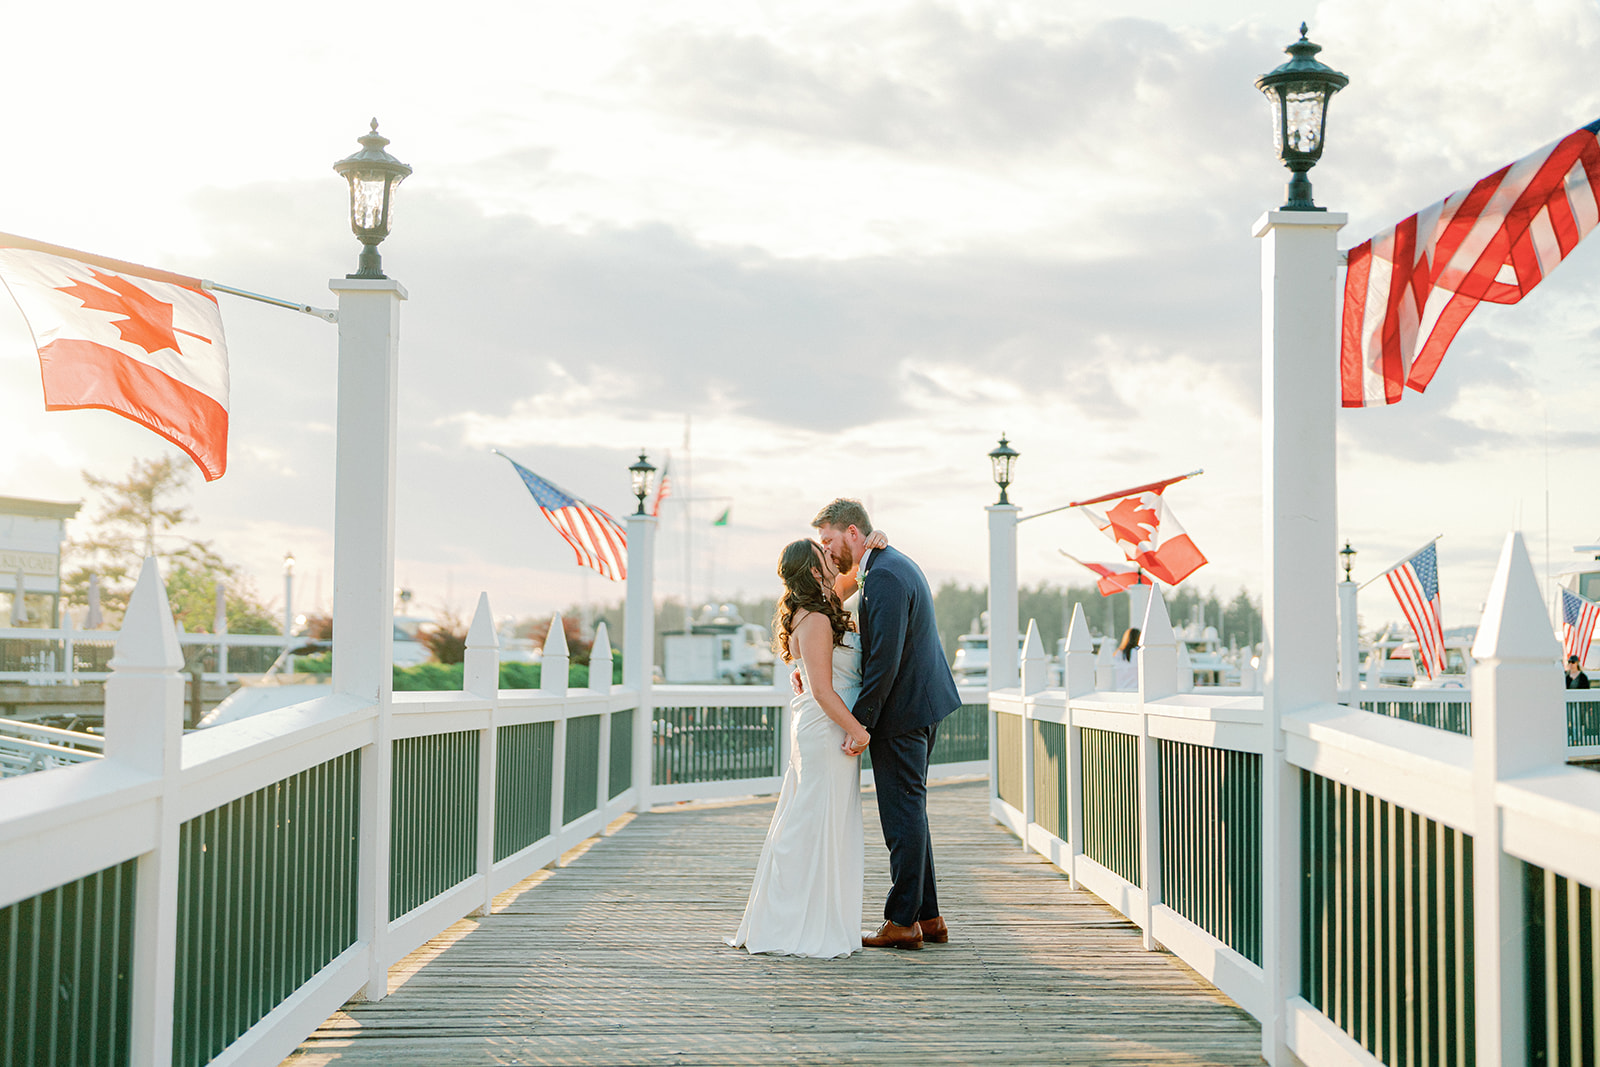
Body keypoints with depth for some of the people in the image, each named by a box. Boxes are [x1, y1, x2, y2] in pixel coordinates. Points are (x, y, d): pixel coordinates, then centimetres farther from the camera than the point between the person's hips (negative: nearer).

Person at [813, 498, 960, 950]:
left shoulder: (884, 577, -19)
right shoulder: (895, 565, 14)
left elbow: (885, 659, -24)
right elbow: (877, 646, 19)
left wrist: (860, 723, -20)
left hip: (901, 713, -11)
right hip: (921, 708, 11)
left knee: (903, 815, -4)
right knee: (910, 812, 15)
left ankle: (902, 921, 3)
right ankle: (928, 917, 20)